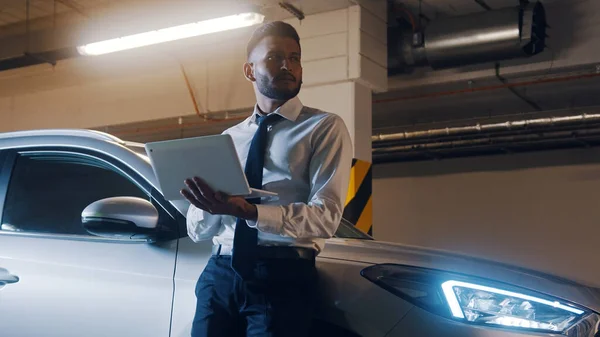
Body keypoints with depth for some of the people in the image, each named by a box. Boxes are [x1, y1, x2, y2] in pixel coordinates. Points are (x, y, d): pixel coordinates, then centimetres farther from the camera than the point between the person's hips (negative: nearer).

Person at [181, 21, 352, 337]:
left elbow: (326, 216, -11)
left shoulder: (325, 128, 2)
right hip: (220, 272, 4)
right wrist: (210, 202, -10)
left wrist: (249, 211, -24)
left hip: (283, 275, -4)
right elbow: (197, 231, 13)